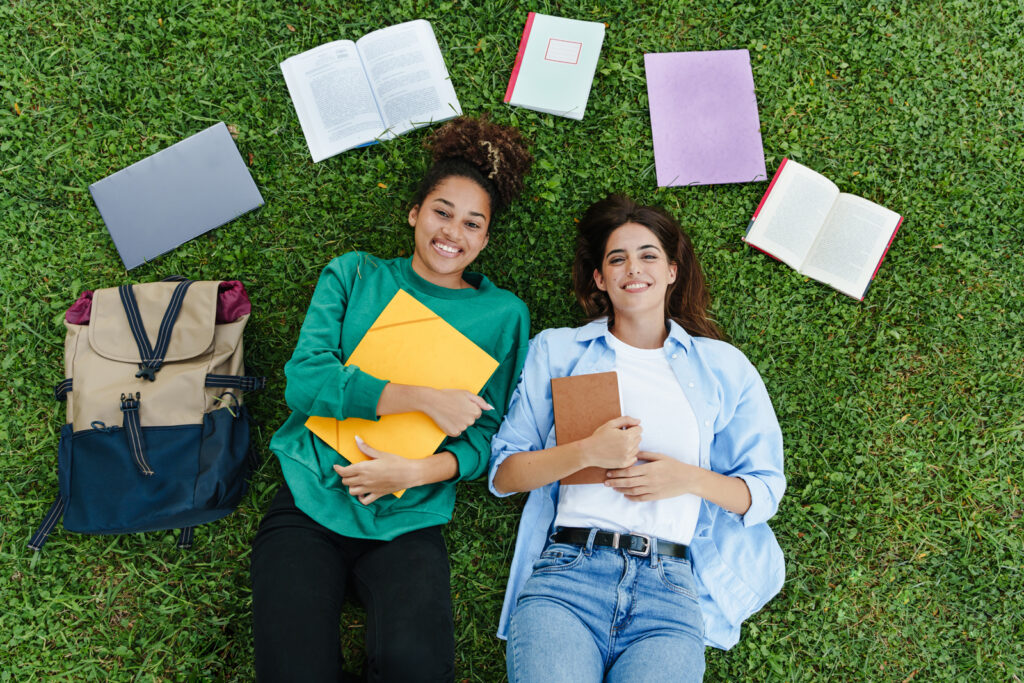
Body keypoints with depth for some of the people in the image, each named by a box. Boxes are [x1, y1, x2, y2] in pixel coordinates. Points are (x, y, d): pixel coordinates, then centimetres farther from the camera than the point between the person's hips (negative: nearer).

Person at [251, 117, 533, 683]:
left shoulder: (502, 314, 9)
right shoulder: (354, 275, 8)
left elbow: (488, 435, 7)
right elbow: (304, 380, -5)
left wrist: (416, 471, -12)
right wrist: (422, 400, -12)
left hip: (407, 523, 1)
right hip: (310, 503, 0)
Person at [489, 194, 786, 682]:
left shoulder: (722, 366, 15)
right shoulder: (556, 350, 13)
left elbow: (764, 493, 14)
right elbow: (503, 474, 7)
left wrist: (691, 479, -5)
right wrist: (586, 452, -9)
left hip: (671, 586, 1)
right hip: (566, 570, -1)